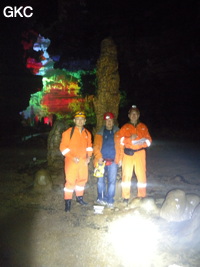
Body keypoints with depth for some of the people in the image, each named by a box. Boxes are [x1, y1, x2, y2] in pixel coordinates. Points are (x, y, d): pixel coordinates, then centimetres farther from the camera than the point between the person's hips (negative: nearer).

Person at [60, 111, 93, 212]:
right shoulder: (68, 132, -9)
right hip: (71, 161, -5)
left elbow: (89, 146, 17)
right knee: (70, 181, -6)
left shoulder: (87, 133, 6)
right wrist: (72, 157, -17)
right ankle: (68, 202, 6)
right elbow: (63, 147, -9)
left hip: (83, 161, 6)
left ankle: (79, 197, 34)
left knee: (82, 179, 15)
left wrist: (88, 156, 3)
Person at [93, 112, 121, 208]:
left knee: (112, 181, -1)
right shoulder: (100, 133, 7)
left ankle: (110, 201, 9)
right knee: (101, 180, 7)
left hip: (113, 161, 0)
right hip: (102, 161, 0)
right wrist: (99, 157, -11)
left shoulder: (117, 133, 8)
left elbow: (121, 146, 5)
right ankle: (101, 198, 21)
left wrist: (119, 158, -3)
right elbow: (96, 147, 2)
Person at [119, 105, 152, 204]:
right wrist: (130, 138, -13)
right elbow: (120, 140, 3)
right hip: (128, 153, 0)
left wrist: (144, 142, -12)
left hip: (140, 153, 1)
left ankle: (142, 197, 8)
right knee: (126, 174, -2)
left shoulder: (143, 127, 15)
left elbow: (149, 139, 10)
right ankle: (126, 198, 6)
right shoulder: (125, 127, 12)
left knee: (141, 174, -4)